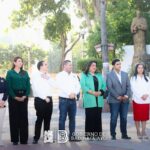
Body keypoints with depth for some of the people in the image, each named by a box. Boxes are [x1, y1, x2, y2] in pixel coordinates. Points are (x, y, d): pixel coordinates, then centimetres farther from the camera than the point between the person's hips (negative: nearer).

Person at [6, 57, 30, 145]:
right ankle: (15, 139, 9)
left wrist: (25, 96, -10)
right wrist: (15, 97, -14)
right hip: (13, 97, -2)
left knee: (24, 117, 4)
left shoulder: (25, 73, 11)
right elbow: (8, 86, -4)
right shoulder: (10, 73, 3)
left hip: (24, 97, 3)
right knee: (14, 117, 1)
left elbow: (28, 85, 5)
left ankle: (24, 138, 10)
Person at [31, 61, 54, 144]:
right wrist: (44, 97, -14)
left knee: (47, 119, 9)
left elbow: (53, 84, 5)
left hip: (49, 99, 6)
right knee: (40, 119, -6)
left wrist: (47, 78, -7)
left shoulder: (47, 76, 17)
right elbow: (36, 89, -12)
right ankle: (36, 138, 1)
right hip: (40, 99, -6)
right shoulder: (35, 75, -3)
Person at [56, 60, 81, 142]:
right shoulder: (60, 75, 0)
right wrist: (69, 93, -20)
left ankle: (72, 136, 13)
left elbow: (78, 86, 6)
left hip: (73, 100, 5)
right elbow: (61, 86, -13)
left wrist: (74, 93, -13)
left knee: (72, 118, 7)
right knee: (62, 118, -3)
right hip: (63, 99, -5)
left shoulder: (74, 76, 15)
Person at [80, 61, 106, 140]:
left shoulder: (99, 75, 20)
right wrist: (92, 92, -15)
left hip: (99, 100, 4)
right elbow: (83, 86, -7)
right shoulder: (84, 75, 7)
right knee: (90, 117, -5)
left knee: (98, 117, 4)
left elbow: (104, 85, 11)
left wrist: (100, 92, -9)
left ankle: (98, 134, 10)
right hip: (89, 101, -4)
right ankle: (89, 135, 0)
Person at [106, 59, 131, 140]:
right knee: (114, 118, 0)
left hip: (125, 100, 4)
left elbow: (128, 86, 8)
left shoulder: (125, 74, 13)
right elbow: (109, 87, -9)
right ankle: (113, 135, 9)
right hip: (114, 100, -4)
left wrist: (127, 95, -8)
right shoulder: (109, 75, -1)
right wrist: (117, 96, -14)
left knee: (124, 118, 6)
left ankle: (124, 134, 15)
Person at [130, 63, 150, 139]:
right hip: (137, 100, -3)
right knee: (137, 117, -1)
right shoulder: (133, 78, 5)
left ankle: (143, 132, 10)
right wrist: (141, 96, -16)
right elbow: (134, 89, -6)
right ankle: (138, 132, 6)